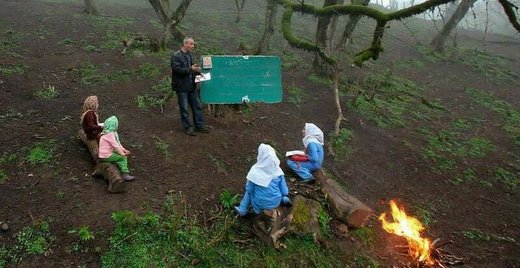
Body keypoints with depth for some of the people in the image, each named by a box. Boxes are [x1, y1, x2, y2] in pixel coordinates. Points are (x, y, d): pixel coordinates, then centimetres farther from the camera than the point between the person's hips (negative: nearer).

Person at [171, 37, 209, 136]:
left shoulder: (190, 55, 13)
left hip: (191, 86, 8)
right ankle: (188, 127, 13)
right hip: (182, 87, -7)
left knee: (197, 106, 11)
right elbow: (177, 69, -22)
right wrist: (190, 69, -26)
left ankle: (199, 125, 22)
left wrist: (197, 70, 5)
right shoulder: (176, 56, -11)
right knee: (184, 108, 2)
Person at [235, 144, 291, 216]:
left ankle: (242, 210, 29)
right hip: (276, 202, 2)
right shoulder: (278, 171, -14)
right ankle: (284, 199, 20)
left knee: (248, 191, 27)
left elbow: (249, 189, -8)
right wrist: (284, 198, 16)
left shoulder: (255, 171, -21)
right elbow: (284, 191, -6)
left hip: (261, 204, -2)